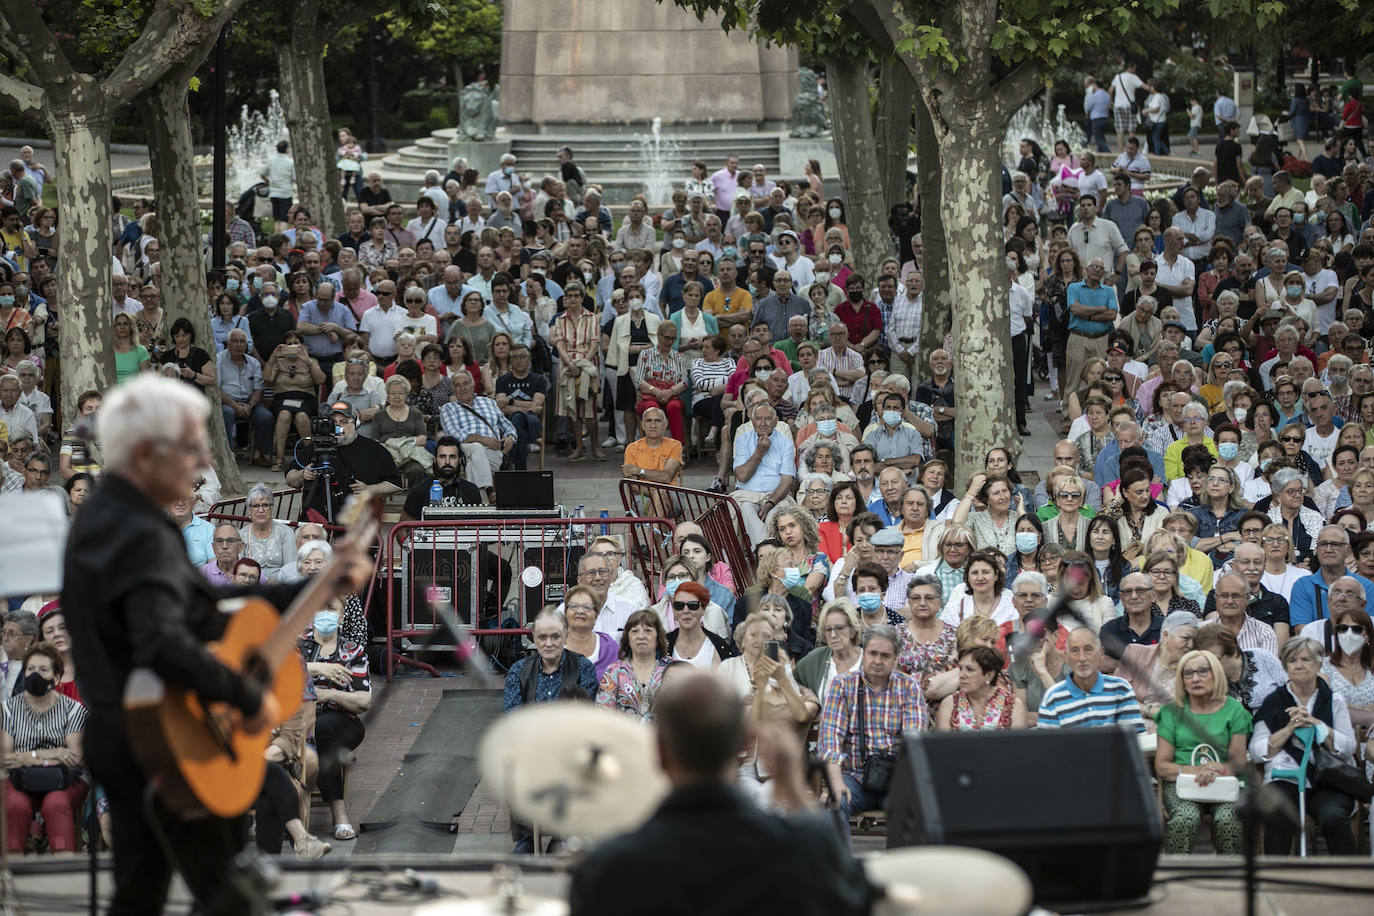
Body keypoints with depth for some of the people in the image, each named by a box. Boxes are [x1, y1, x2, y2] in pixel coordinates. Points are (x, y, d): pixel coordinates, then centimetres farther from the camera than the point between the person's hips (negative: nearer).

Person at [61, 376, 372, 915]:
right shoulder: (141, 536, -23)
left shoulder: (103, 517, 10)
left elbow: (213, 610, 12)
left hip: (114, 738, 10)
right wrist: (249, 700, -28)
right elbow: (164, 647, -40)